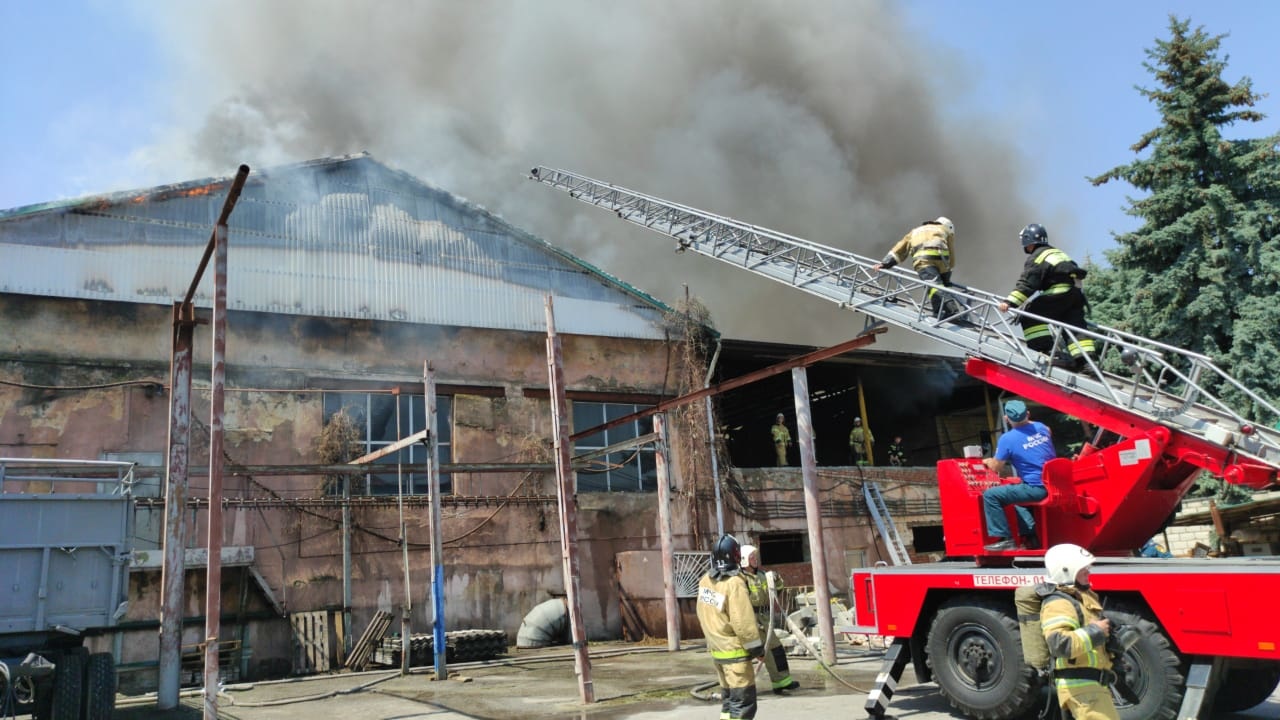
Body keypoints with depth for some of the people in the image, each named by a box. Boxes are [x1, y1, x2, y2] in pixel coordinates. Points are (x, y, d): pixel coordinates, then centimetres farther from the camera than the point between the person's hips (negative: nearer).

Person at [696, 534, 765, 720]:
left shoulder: (705, 580, 3)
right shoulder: (734, 583, -21)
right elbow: (744, 622, -21)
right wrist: (757, 648, -10)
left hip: (715, 648, 8)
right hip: (735, 651, -8)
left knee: (728, 696, 18)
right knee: (743, 700, -2)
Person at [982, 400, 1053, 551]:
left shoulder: (1007, 439, -11)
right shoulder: (1041, 427, 6)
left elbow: (996, 468, -2)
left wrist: (988, 461, 19)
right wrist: (1028, 422, 36)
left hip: (1037, 488, -8)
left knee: (990, 495, -5)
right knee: (1014, 494, 32)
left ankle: (1005, 539, -4)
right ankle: (1030, 536, 28)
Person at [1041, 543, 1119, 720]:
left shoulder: (1083, 598, 18)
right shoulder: (1059, 604, -16)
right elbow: (1059, 644, -31)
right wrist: (1095, 631, -21)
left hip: (1092, 685, 11)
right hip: (1080, 687, -11)